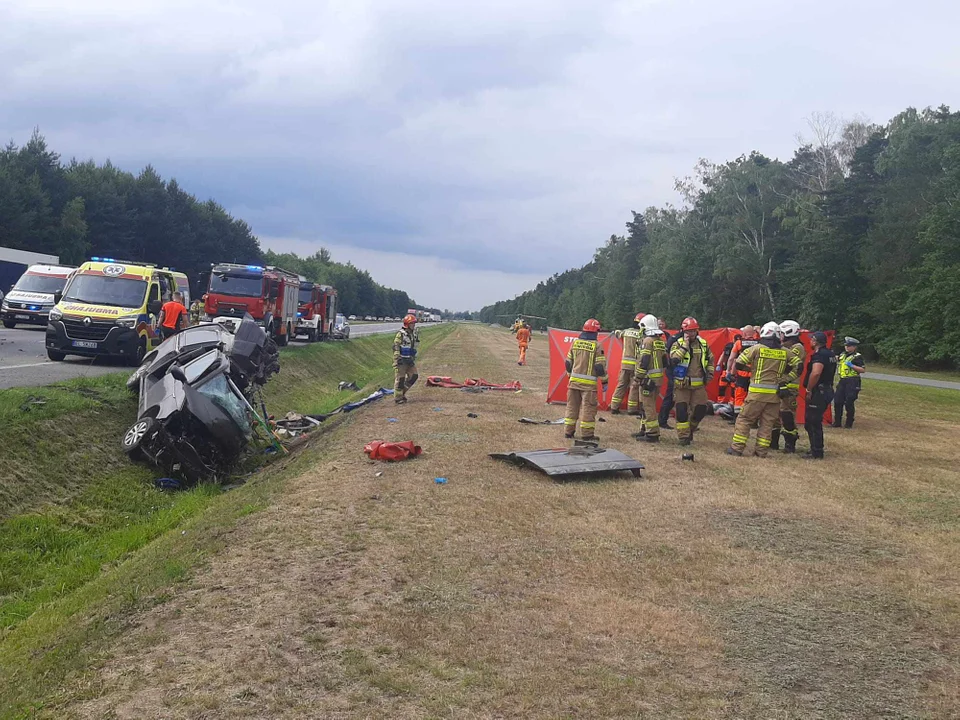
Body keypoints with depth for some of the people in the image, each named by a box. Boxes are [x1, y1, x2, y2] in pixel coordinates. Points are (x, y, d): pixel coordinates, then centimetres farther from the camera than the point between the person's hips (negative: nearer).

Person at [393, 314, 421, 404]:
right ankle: (398, 397, 5)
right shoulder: (400, 334, -13)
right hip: (401, 360, -7)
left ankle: (402, 392, 21)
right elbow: (396, 347, -16)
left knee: (413, 376, 7)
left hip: (410, 360, 8)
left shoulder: (414, 333, 11)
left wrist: (414, 359, 21)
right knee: (400, 378, -3)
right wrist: (397, 358, -22)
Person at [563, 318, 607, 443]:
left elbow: (568, 363, 12)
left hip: (574, 381, 5)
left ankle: (568, 431, 16)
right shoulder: (596, 346, -10)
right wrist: (604, 381, 0)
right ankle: (587, 433, 3)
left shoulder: (575, 343, 6)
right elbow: (600, 366, -10)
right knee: (588, 408, 1)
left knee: (572, 406, 12)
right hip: (589, 383, -5)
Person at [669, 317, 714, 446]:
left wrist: (709, 375, 11)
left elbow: (710, 360, 21)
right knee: (682, 410, -5)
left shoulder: (703, 344, 8)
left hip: (699, 384, 4)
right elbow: (674, 359, -22)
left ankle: (690, 429, 29)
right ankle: (684, 436, 5)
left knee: (700, 409, 5)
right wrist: (685, 344, -20)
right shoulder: (678, 344, -4)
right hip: (682, 383, -4)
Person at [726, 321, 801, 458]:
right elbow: (798, 366, 6)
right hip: (775, 394, 3)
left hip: (757, 392, -3)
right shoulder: (785, 352, 7)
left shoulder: (756, 348, -4)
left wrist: (750, 368, 15)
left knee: (744, 419, 5)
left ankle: (737, 448, 3)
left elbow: (739, 363, -3)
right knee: (767, 423, 9)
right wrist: (786, 379, 7)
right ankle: (761, 451, 8)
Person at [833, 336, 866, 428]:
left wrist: (852, 365, -21)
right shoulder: (842, 355, 14)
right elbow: (839, 366, 29)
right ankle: (837, 421, 13)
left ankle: (849, 423, 8)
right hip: (842, 381, 7)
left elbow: (863, 370, -14)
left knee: (849, 403, -4)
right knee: (837, 401, 4)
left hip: (852, 382, -7)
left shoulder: (857, 357, -8)